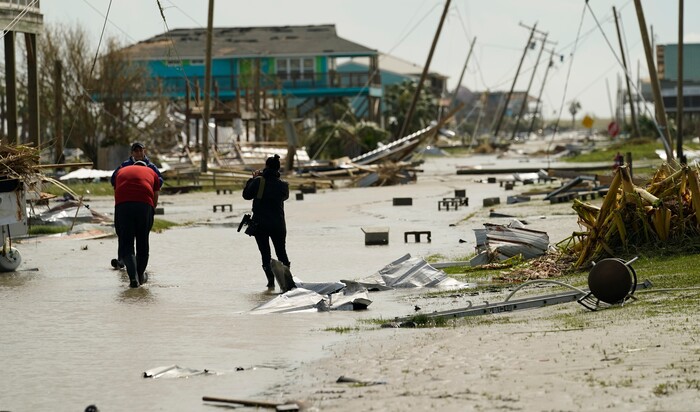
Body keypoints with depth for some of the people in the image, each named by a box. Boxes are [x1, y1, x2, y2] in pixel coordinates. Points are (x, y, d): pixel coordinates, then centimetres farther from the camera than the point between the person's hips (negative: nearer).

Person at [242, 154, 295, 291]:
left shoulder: (258, 181, -12)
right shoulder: (283, 185, -4)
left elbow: (246, 195, -1)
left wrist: (252, 179, 10)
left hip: (260, 224, -2)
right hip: (278, 224, 2)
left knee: (265, 253, 8)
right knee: (282, 253, 12)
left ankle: (271, 281, 0)